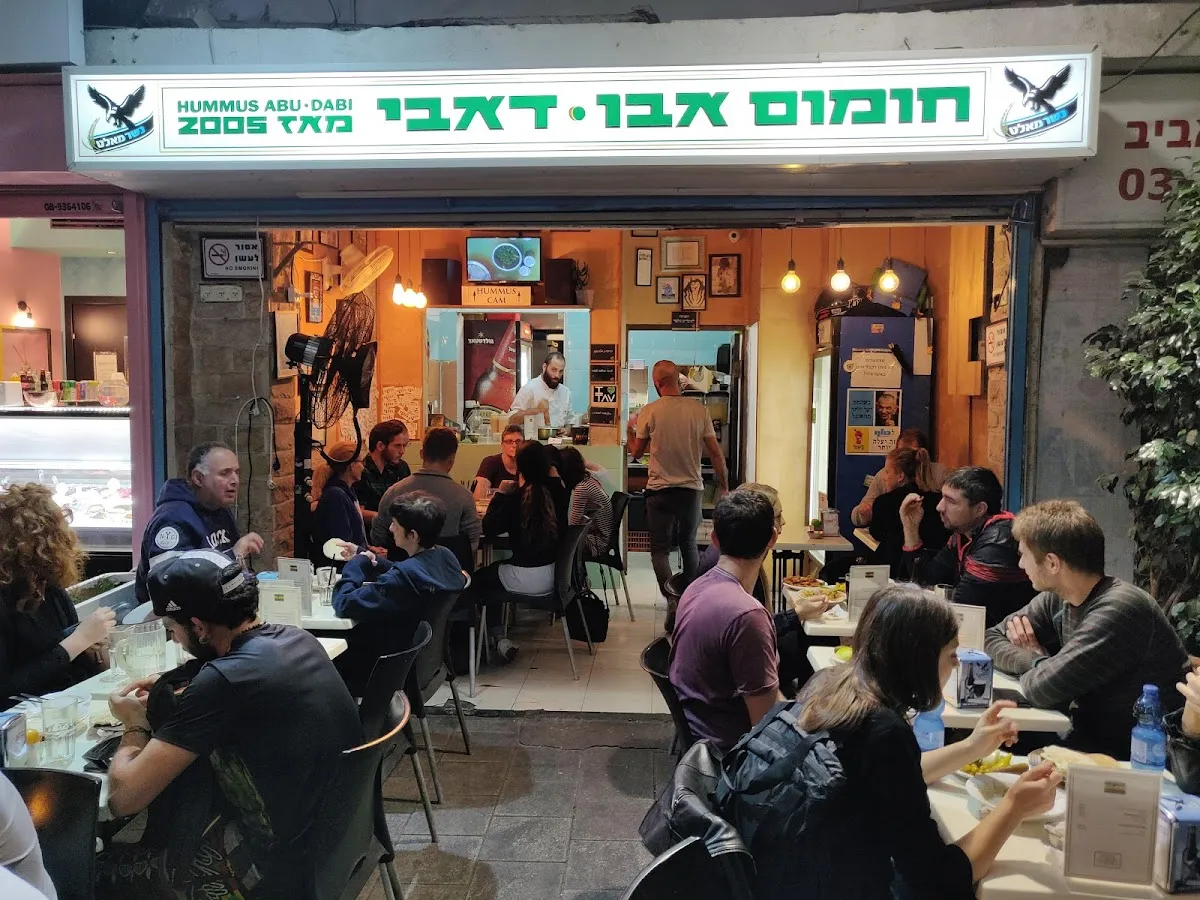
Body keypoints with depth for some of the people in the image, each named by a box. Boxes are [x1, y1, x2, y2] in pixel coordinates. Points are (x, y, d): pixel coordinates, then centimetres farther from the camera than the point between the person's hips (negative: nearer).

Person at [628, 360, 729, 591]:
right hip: (692, 488, 3)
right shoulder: (699, 409, -3)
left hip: (660, 490, -3)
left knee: (660, 550, 6)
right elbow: (716, 453, -1)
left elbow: (636, 453, 2)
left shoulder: (649, 411, -8)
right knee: (689, 544, 21)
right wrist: (723, 485, 11)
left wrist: (629, 432, 22)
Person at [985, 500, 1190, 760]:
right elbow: (991, 640, 6)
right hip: (1090, 733, 7)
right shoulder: (1057, 599, -1)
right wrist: (1038, 662, -13)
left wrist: (1036, 662, -7)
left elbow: (1043, 689, -29)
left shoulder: (1119, 609, -25)